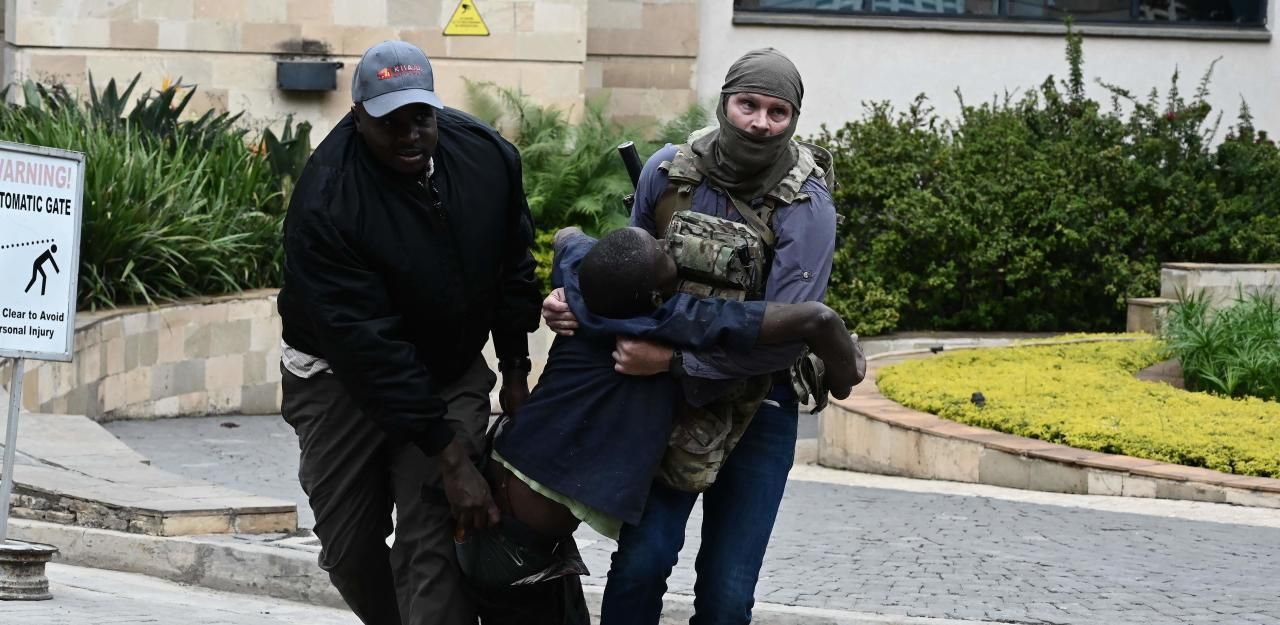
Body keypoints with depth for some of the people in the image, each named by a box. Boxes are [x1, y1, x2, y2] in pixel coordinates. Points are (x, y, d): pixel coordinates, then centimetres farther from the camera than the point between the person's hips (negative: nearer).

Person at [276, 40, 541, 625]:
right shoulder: (324, 203, -28)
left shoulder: (489, 156, -12)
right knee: (350, 549, 6)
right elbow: (366, 343, -30)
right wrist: (451, 458, -31)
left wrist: (516, 371, 9)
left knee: (434, 539, -13)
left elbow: (514, 268, 7)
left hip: (451, 371, 2)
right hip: (343, 375, -2)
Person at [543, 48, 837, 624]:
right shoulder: (668, 171, -9)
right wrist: (576, 300, -12)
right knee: (641, 561, -11)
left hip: (756, 403, -2)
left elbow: (782, 340, -25)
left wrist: (672, 359, -29)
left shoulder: (805, 206, -20)